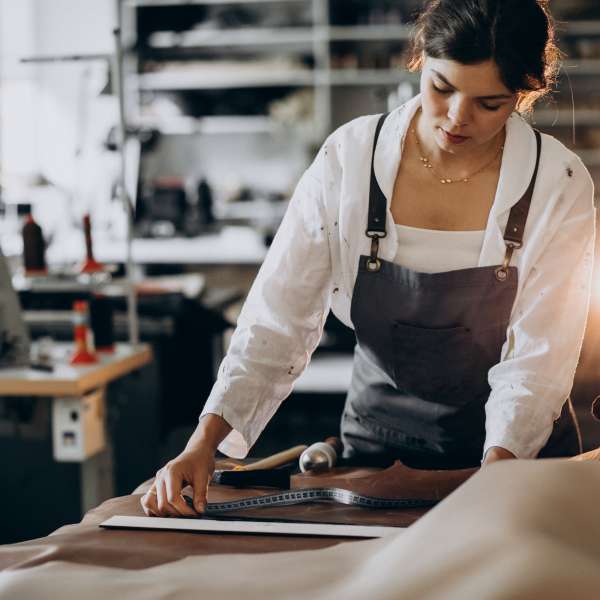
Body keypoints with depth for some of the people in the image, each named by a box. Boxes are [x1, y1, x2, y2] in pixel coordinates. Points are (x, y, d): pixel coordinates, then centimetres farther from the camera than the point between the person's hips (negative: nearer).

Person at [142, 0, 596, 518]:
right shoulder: (348, 158, -9)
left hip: (515, 456, -1)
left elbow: (538, 360, -14)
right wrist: (205, 442, -23)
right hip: (376, 443, 1)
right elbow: (277, 320, -11)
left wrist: (496, 468, -32)